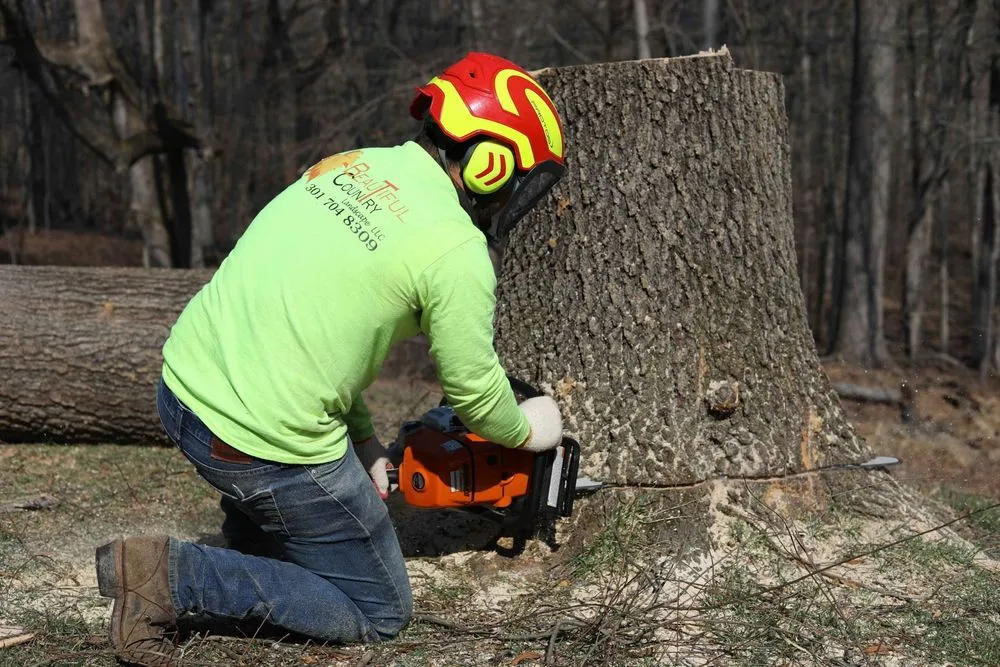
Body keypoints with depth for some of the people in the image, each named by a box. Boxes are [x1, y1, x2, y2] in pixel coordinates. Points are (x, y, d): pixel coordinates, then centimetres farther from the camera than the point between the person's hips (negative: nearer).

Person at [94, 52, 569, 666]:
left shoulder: (346, 166, 9)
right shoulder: (456, 251, -12)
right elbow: (476, 393, 0)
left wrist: (362, 438, 19)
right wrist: (528, 431, 21)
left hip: (182, 387, 8)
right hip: (270, 449, -8)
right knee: (381, 613, 11)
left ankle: (252, 549, 26)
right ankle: (180, 577, -3)